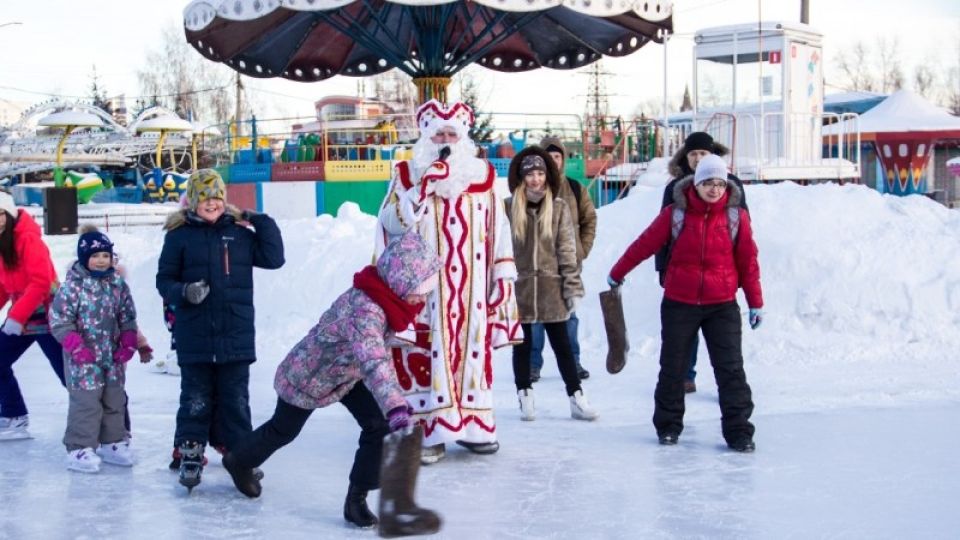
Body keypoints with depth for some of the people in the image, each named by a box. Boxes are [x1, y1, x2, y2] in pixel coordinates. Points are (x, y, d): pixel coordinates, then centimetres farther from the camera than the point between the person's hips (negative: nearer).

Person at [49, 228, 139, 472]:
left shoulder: (118, 285, 4)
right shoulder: (73, 286, -11)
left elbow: (128, 318, 11)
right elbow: (59, 319, -11)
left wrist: (128, 343, 0)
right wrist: (75, 345, -17)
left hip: (113, 357, 5)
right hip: (83, 357, -5)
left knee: (114, 400, 13)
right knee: (86, 402, -8)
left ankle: (112, 442, 27)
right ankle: (79, 448, 0)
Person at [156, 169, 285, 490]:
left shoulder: (239, 233, 7)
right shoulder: (179, 235, -1)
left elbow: (273, 258, 4)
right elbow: (164, 279, 0)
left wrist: (261, 222, -1)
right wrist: (183, 292, -20)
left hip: (236, 335, 2)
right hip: (195, 337, -2)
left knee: (236, 400, 11)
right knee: (196, 400, 6)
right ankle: (190, 454, 17)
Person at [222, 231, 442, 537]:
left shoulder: (388, 295, -17)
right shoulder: (365, 308, -44)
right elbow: (373, 362, -60)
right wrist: (396, 406, -72)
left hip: (348, 372, 7)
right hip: (309, 374, -7)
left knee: (379, 425, -13)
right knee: (283, 430, 20)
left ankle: (357, 499, 1)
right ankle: (239, 460, 51)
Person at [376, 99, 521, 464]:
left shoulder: (482, 177, 10)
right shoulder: (408, 175, 4)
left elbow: (498, 232, 13)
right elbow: (393, 223, -10)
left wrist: (505, 274, 11)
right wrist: (425, 186, -18)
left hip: (470, 289, 3)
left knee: (472, 348, 8)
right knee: (424, 353, -6)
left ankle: (473, 424, 20)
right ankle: (426, 430, -1)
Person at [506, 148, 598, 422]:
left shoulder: (558, 207, 0)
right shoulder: (509, 208, -2)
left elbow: (567, 250, 0)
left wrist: (573, 287, -3)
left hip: (551, 288, 0)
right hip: (519, 288, 0)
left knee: (562, 345, 6)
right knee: (522, 346, 10)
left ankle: (577, 399, 12)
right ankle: (526, 399, 21)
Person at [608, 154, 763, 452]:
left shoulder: (737, 216, -2)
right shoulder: (676, 213, -5)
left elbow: (748, 261, 2)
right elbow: (645, 244, 2)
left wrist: (755, 302, 4)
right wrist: (616, 273, 11)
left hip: (722, 306, 0)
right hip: (679, 304, 0)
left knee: (730, 369, -2)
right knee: (672, 368, 11)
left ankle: (738, 431, 5)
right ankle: (668, 425, 26)